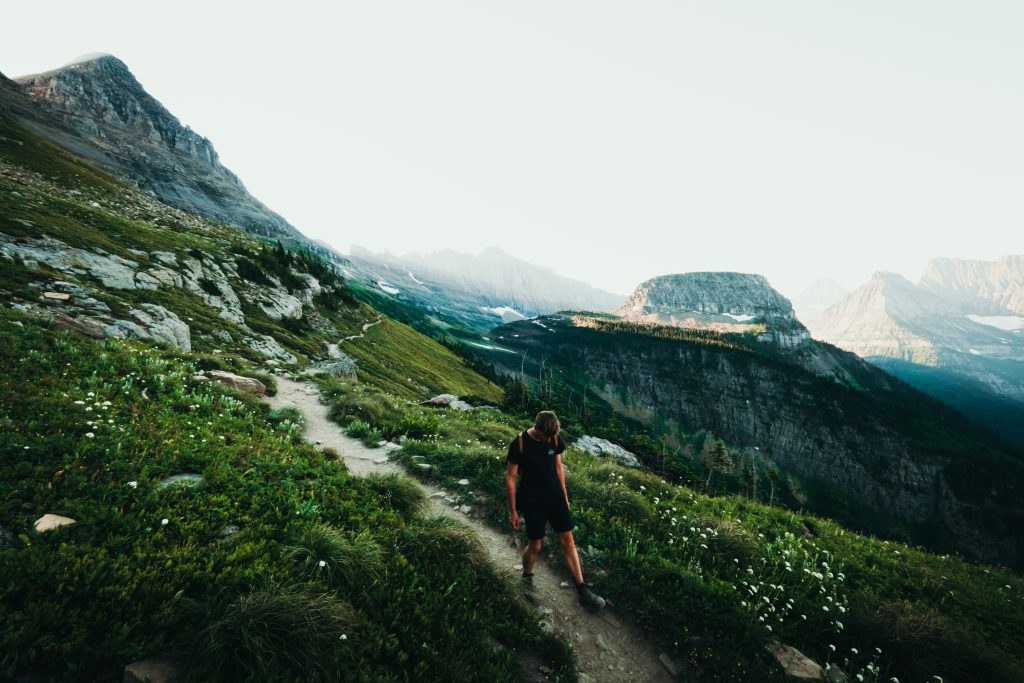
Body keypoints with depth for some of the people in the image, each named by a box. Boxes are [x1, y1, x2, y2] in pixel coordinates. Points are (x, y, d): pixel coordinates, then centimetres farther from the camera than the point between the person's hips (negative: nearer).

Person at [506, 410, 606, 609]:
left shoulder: (555, 439, -6)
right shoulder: (519, 444, -19)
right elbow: (510, 478, -11)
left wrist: (565, 496, 14)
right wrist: (513, 510, -6)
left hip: (555, 497, 4)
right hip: (533, 501, -4)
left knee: (568, 541, 6)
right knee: (534, 546, 5)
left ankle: (582, 591, 18)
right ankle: (527, 578, 36)